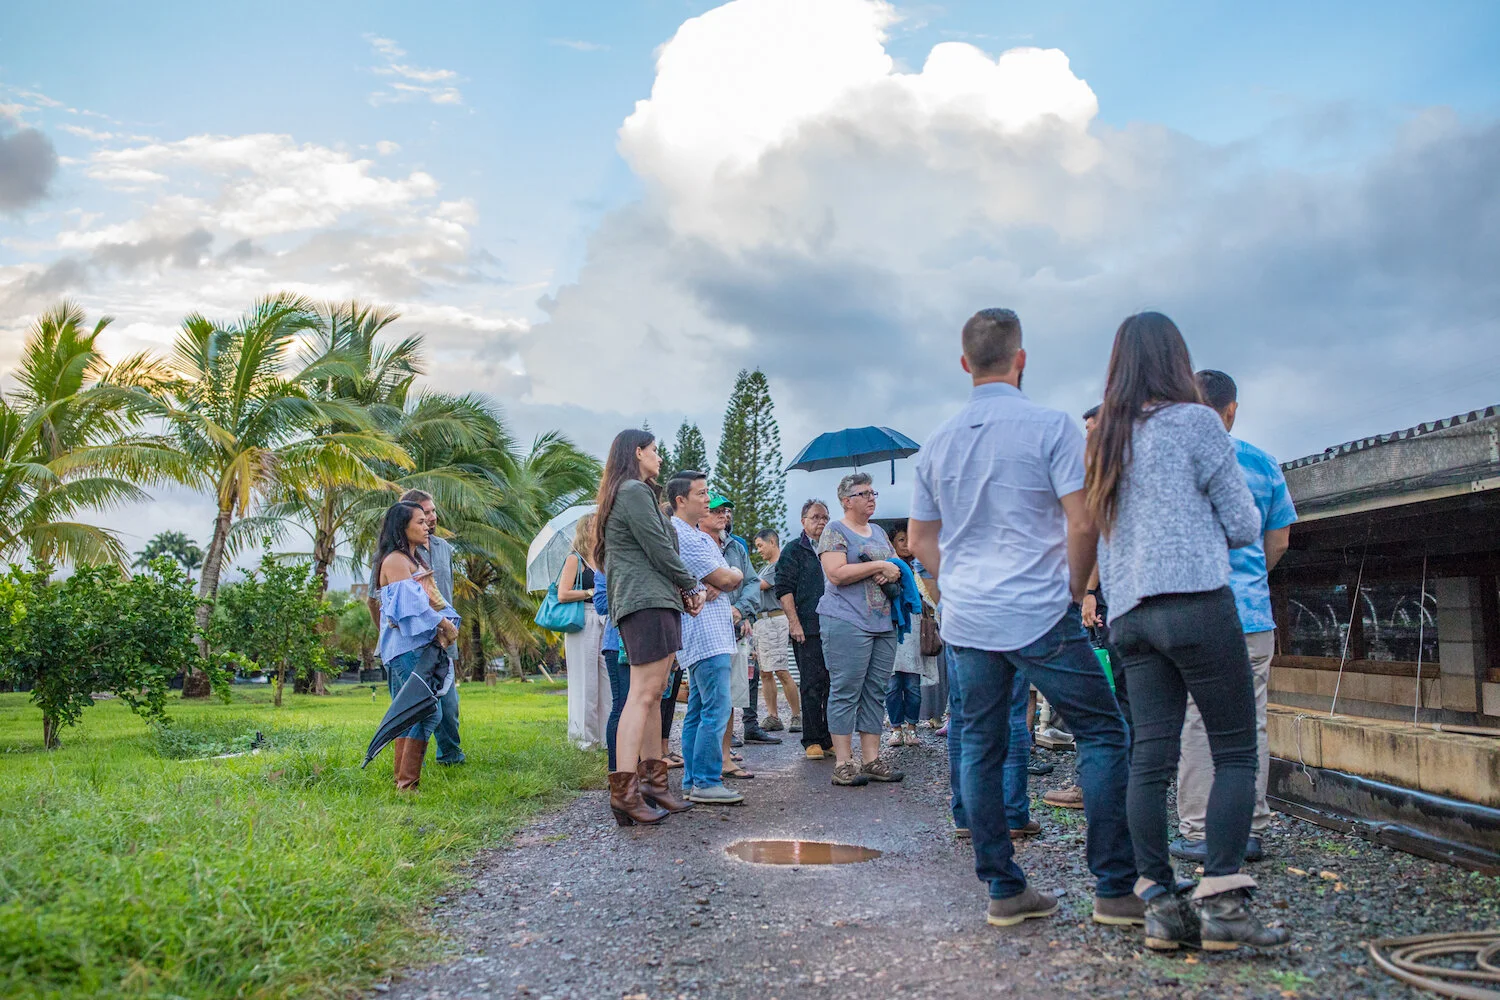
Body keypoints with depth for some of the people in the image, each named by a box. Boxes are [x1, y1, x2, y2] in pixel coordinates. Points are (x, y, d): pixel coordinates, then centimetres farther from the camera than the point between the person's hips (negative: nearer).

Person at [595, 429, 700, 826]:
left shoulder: (630, 493, 24)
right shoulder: (635, 492, -8)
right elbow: (661, 551, -12)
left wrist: (681, 591, 11)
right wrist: (691, 587, 1)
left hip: (652, 601, 11)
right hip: (648, 602, -11)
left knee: (653, 696, 11)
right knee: (643, 695, -15)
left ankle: (653, 782, 15)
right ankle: (623, 791, -19)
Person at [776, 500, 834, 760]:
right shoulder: (793, 551, 3)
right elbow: (784, 589, -4)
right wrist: (794, 623, -13)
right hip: (808, 629, -5)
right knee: (811, 686, -3)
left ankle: (830, 740, 14)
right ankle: (811, 741, 3)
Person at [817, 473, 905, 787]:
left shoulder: (879, 532, 21)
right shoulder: (835, 530, -2)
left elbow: (896, 566, 23)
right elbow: (836, 573, -15)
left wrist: (894, 572, -1)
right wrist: (878, 566, -13)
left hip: (884, 622, 8)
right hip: (847, 622, -8)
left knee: (876, 692, 7)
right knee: (845, 691, -6)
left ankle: (872, 759, 12)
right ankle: (843, 764, -4)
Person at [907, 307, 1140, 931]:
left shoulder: (937, 443, 10)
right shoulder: (1050, 427, -6)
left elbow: (921, 541, 14)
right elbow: (1082, 523, -12)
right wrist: (1073, 593, 1)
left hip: (966, 621, 5)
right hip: (1040, 617, -5)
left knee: (980, 749, 10)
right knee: (1102, 734, 5)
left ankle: (1004, 890, 14)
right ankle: (1115, 889, 5)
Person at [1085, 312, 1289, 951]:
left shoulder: (1106, 438, 17)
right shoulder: (1195, 421, -1)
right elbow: (1245, 525, 2)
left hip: (1128, 615, 6)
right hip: (1197, 603, -6)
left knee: (1150, 755, 4)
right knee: (1235, 751, 0)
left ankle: (1160, 905, 4)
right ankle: (1221, 901, -6)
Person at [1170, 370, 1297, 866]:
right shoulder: (1264, 464, 6)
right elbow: (1278, 542, 12)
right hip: (1253, 612, 3)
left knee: (1196, 722, 2)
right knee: (1250, 723, 9)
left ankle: (1198, 833, 5)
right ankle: (1251, 831, 15)